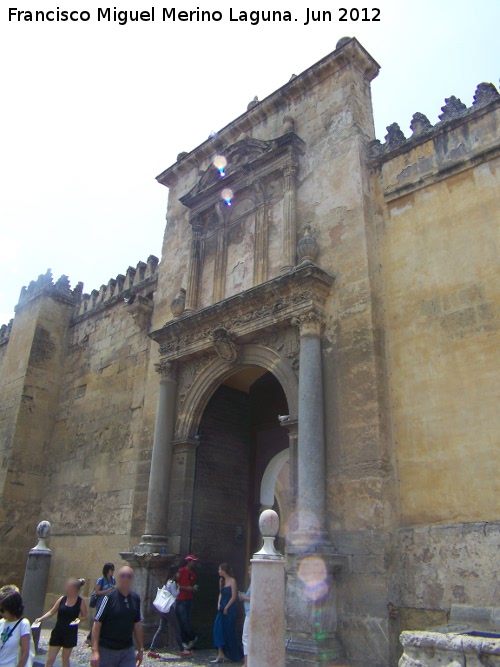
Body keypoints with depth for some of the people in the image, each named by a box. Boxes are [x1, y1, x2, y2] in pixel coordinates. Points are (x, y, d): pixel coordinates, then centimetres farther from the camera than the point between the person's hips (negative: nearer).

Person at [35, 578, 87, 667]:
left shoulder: (80, 602, -9)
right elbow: (52, 612, 4)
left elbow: (85, 616, 0)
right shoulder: (62, 599, -2)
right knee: (50, 660, 4)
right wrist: (41, 618, -10)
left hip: (70, 633, -2)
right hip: (58, 631, 3)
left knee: (65, 659, 13)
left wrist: (79, 619, -20)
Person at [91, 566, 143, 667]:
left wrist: (141, 649, 13)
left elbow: (137, 625, 11)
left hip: (128, 651, 4)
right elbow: (97, 624, -13)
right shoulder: (109, 597, -12)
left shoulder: (136, 599, 2)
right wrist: (94, 651, -19)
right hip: (107, 651, -3)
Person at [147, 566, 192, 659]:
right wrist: (178, 588, -2)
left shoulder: (167, 582, 13)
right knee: (176, 629, 1)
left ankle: (152, 650, 8)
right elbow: (175, 595, -17)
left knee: (161, 629, 10)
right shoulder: (172, 583, -15)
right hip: (170, 608, -9)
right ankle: (182, 650, 10)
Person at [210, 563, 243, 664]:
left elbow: (234, 596, -13)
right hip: (222, 608, 7)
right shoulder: (221, 580, 10)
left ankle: (237, 655, 20)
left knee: (229, 631, 2)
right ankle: (221, 655, 1)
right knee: (218, 629, -3)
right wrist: (219, 604, 2)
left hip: (230, 609, -7)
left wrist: (226, 608, -13)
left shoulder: (232, 581, -13)